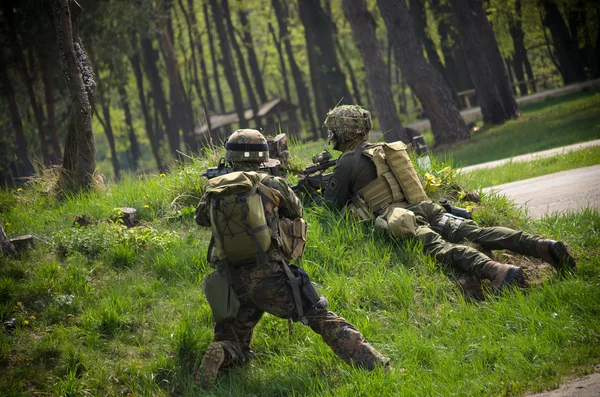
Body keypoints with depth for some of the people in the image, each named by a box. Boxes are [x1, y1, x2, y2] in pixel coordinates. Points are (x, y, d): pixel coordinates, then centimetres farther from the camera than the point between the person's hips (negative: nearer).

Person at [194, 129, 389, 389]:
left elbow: (200, 218, 29)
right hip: (269, 276, -2)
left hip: (231, 282, 2)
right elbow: (296, 212, 22)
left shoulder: (214, 188, 8)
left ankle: (221, 354, -18)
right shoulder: (271, 184, 2)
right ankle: (369, 360, -14)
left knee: (234, 345, 17)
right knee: (324, 320, 4)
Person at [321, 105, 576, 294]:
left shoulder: (347, 163, 4)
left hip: (401, 220, -7)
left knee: (440, 247, -27)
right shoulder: (381, 150, 29)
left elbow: (331, 204, 8)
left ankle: (495, 270, -54)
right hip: (426, 209, 7)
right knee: (476, 233, -7)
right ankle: (542, 246, -26)